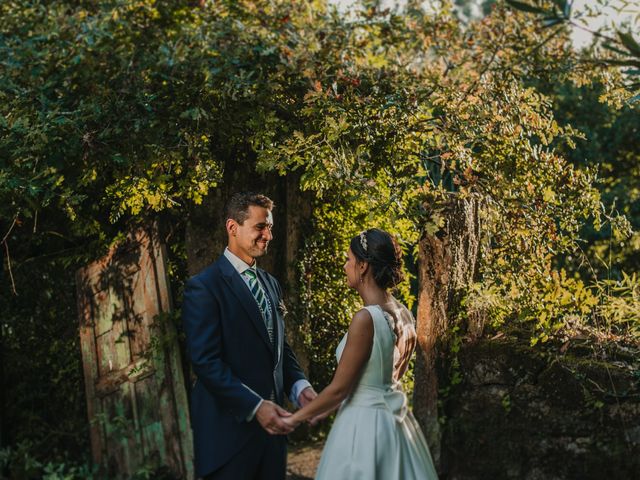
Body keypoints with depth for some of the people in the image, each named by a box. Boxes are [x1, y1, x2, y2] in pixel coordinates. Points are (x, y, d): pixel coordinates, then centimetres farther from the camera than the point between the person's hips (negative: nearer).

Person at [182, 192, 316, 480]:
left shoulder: (271, 284, 15)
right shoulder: (204, 287, -10)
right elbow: (206, 361, -17)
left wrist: (298, 386, -1)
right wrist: (255, 406, -23)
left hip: (271, 424, 7)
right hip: (229, 429, -7)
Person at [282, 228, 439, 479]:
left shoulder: (366, 319, -21)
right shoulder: (403, 314, 3)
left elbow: (339, 388, -16)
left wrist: (296, 417, -2)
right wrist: (325, 406, 21)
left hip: (365, 423, -8)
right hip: (394, 415, 8)